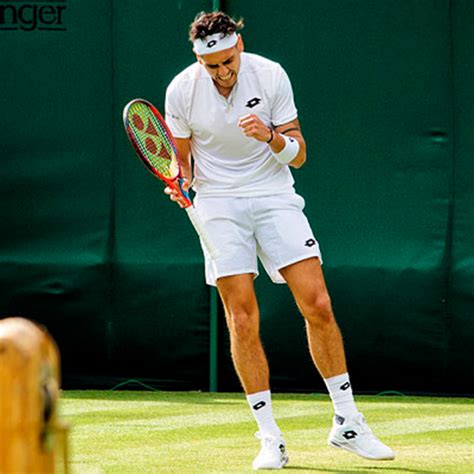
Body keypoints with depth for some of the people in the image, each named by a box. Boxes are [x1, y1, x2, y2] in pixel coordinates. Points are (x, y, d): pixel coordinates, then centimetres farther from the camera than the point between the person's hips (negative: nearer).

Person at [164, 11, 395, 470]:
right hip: (219, 204, 0)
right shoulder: (181, 91, -8)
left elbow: (298, 155, -3)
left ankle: (347, 422, 3)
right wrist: (180, 180, -15)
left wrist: (271, 137, -23)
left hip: (274, 196, 0)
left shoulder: (270, 76, -9)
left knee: (318, 307, -9)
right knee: (242, 321, -8)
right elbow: (181, 157, 7)